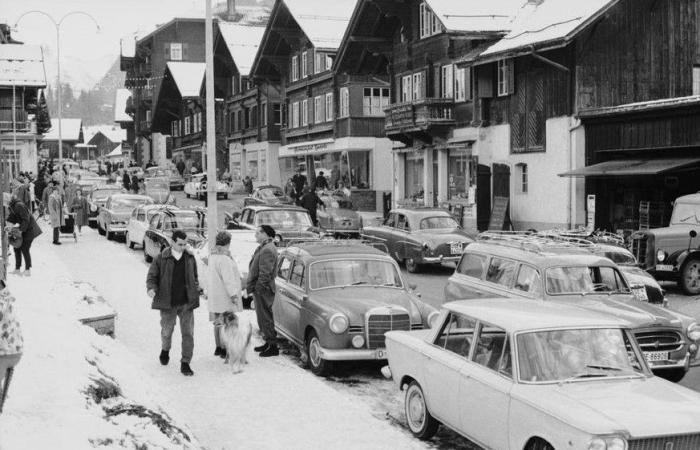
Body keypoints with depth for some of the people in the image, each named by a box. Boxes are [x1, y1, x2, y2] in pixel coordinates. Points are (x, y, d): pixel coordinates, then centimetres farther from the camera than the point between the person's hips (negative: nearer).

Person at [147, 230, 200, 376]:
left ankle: (185, 364, 7)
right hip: (168, 303, -2)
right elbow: (152, 276, -1)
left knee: (188, 333, -2)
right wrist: (151, 288, -20)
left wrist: (195, 290, 6)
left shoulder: (190, 258, 4)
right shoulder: (161, 259, -6)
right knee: (167, 331, 12)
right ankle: (165, 350, 45)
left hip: (186, 303, 2)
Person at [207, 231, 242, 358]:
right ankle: (224, 350, -6)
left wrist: (208, 292, 25)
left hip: (215, 295, 10)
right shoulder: (224, 258, -19)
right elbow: (227, 278, -23)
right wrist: (233, 294, -22)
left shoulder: (213, 256, 11)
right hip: (224, 296, -10)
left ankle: (218, 348, 21)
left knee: (218, 322, 14)